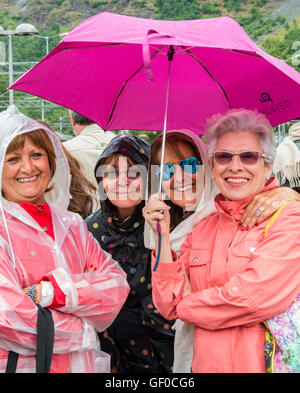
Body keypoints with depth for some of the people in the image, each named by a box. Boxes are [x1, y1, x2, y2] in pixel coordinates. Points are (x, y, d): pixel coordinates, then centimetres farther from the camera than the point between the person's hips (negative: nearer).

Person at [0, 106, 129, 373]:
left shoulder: (72, 226, 8)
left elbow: (117, 286, -3)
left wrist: (51, 291, -18)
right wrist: (84, 331, -9)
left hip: (84, 364, 5)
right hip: (23, 365, -4)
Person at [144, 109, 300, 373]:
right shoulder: (202, 229, 7)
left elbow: (253, 297, -19)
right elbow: (169, 307, 3)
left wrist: (188, 304, -4)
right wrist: (163, 235, -6)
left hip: (266, 362, -4)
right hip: (206, 363, 4)